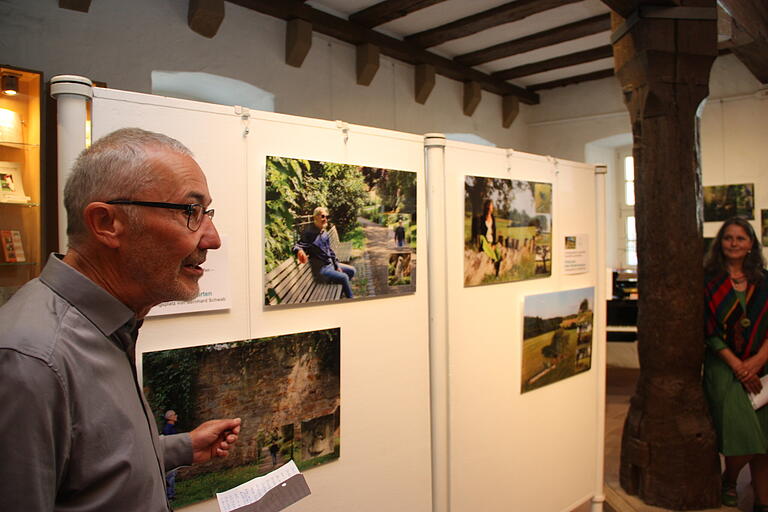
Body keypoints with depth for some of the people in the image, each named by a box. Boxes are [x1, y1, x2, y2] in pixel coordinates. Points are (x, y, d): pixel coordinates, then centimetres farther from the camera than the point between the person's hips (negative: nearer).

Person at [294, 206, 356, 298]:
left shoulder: (324, 232, 4)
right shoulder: (309, 233, -19)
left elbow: (330, 250, 11)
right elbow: (298, 246, -27)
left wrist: (337, 265, 7)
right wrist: (299, 251, -53)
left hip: (331, 264, 9)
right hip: (321, 268, -9)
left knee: (352, 270, 11)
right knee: (344, 277, -20)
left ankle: (339, 294, 20)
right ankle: (351, 299, 2)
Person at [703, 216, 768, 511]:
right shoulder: (709, 281, -1)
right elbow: (707, 329, -6)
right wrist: (737, 365, -13)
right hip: (723, 365, -3)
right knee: (742, 435, -10)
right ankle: (729, 482, 19)